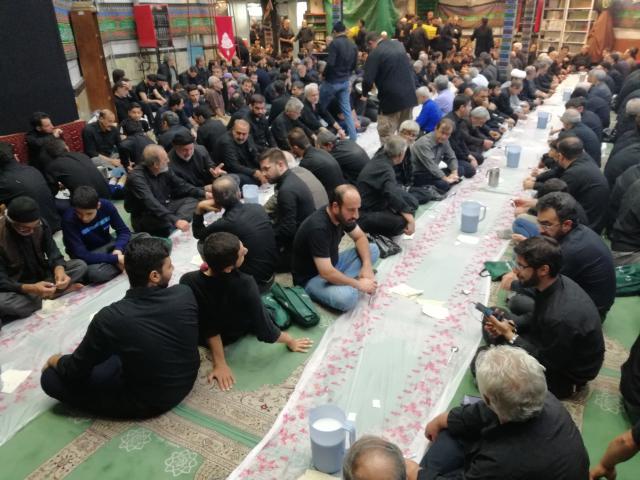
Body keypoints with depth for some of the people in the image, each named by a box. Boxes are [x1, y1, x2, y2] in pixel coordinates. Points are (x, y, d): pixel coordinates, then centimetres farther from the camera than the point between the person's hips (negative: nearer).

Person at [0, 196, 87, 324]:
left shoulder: (41, 224, -13)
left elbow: (53, 253, -13)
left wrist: (59, 269, -37)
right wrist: (30, 289, -42)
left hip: (41, 275, 4)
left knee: (81, 265, -12)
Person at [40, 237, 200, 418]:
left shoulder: (110, 318, -28)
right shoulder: (185, 294, -18)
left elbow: (75, 371, -11)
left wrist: (55, 360, 12)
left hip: (148, 402, -4)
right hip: (188, 379, 5)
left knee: (50, 378, 1)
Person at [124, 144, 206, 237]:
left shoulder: (164, 170, -4)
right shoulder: (137, 178, -25)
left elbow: (181, 186, 7)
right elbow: (151, 205, -37)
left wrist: (203, 194, -6)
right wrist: (175, 221, -47)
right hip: (144, 217, -8)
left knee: (193, 200, -6)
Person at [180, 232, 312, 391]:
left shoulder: (188, 282, -33)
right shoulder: (245, 284, -39)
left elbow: (209, 329, -27)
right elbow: (264, 330, -28)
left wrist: (219, 363, -18)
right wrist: (290, 341, -10)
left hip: (200, 337, 2)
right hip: (232, 336, -1)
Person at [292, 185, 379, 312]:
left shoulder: (343, 215, -8)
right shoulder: (318, 228, -33)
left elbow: (360, 237, 7)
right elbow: (326, 273, -33)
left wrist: (367, 265, -11)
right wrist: (358, 284, -22)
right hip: (311, 278, -9)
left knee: (373, 249, 2)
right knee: (347, 297, -36)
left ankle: (342, 282, -9)